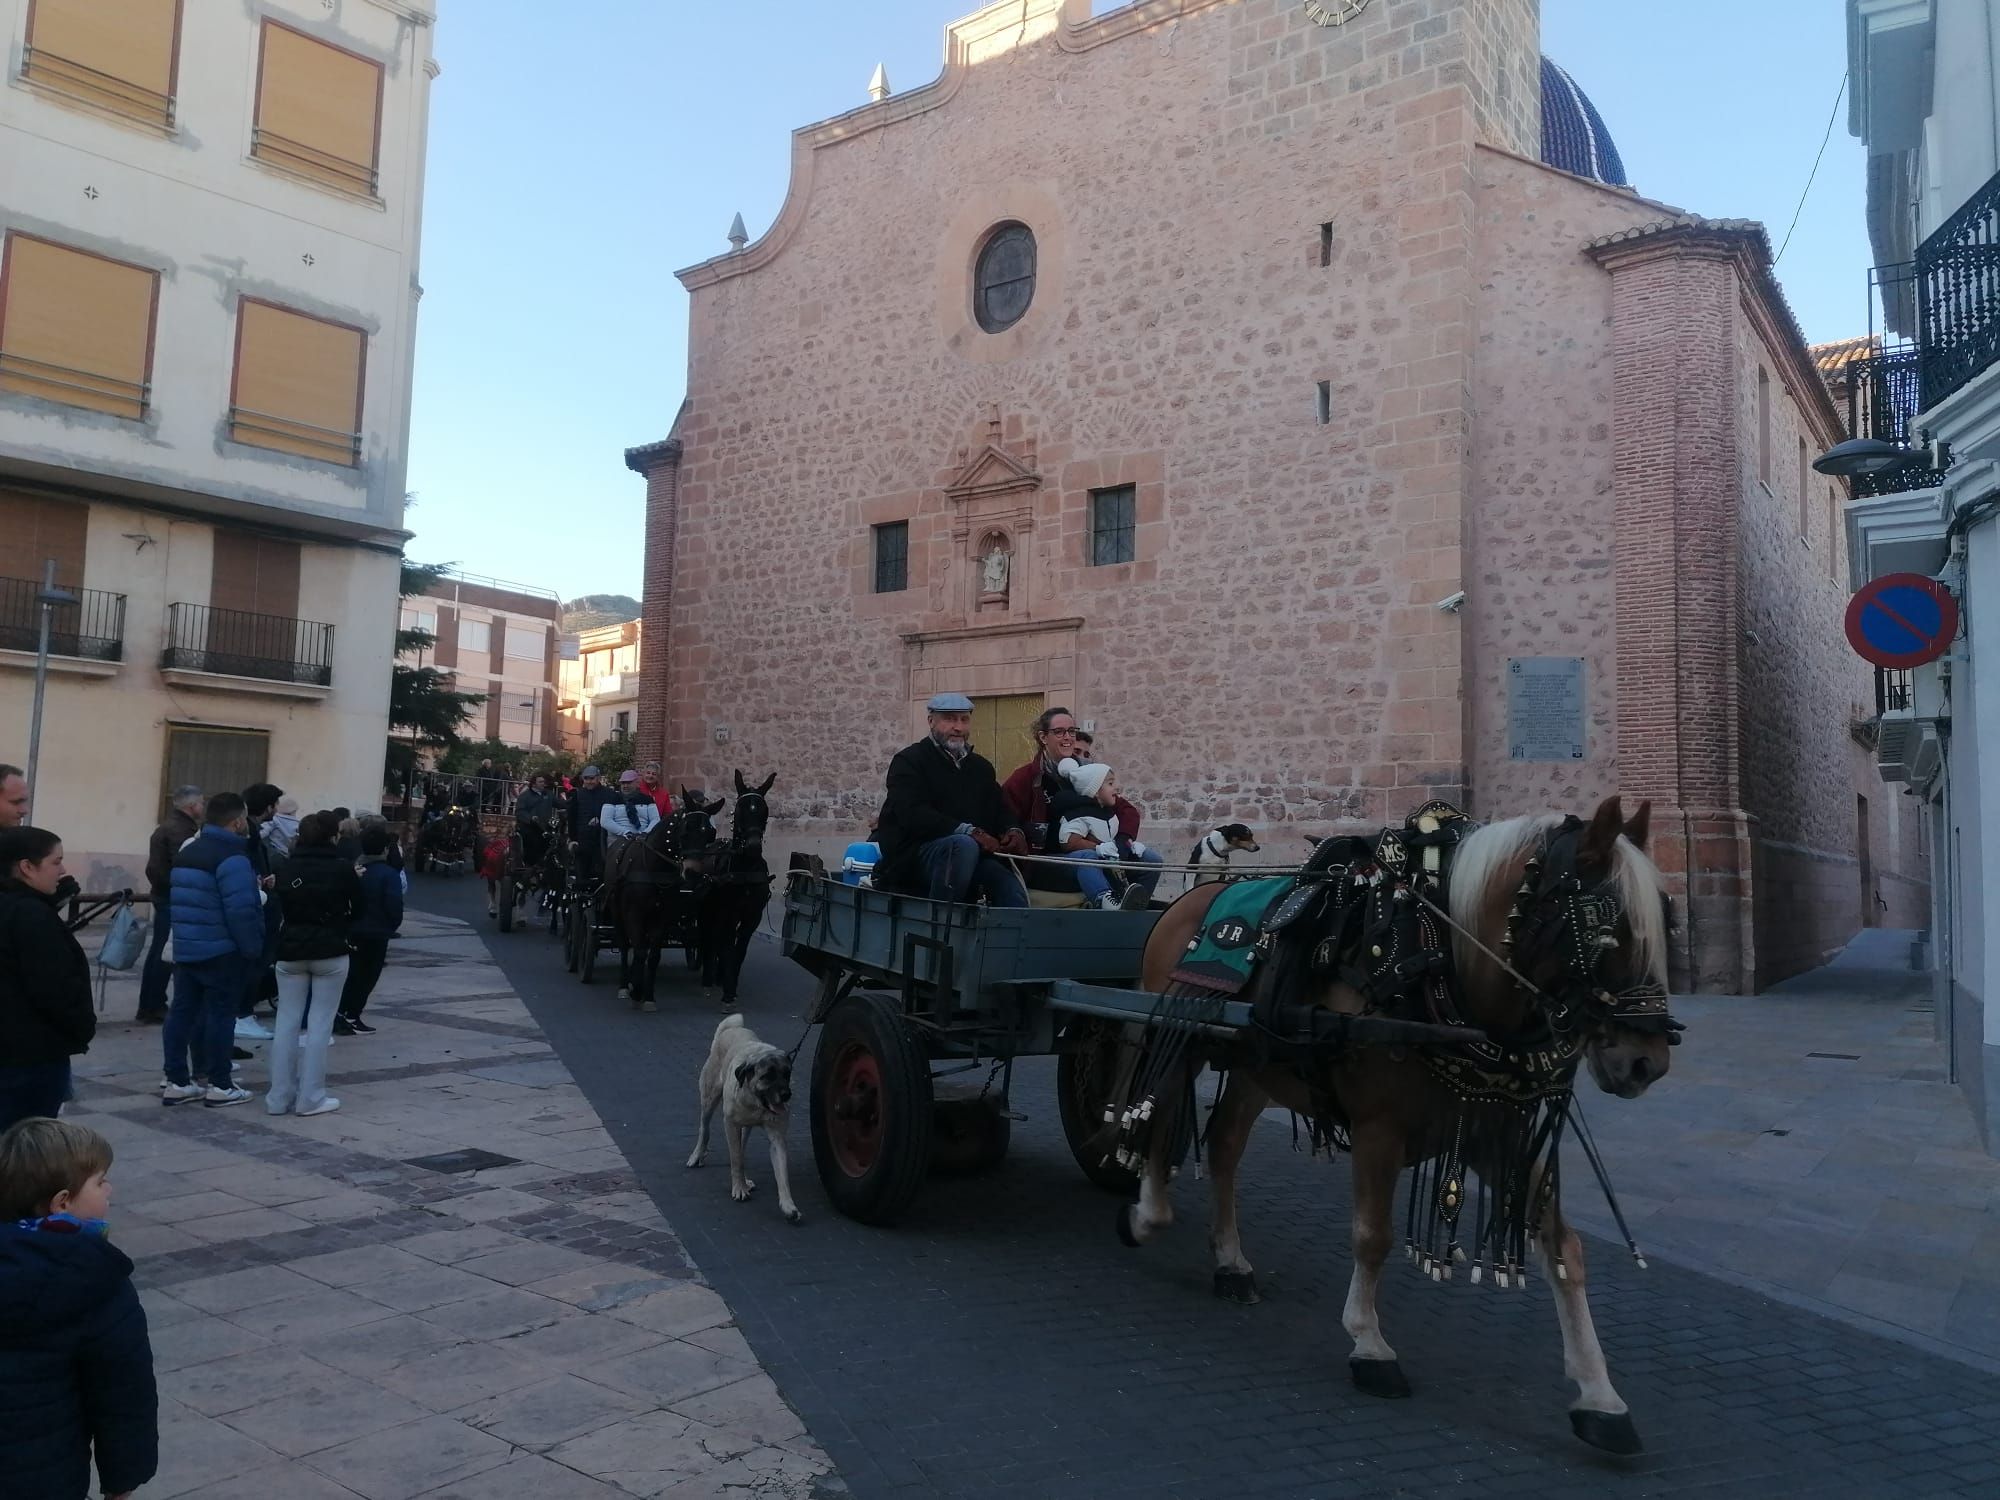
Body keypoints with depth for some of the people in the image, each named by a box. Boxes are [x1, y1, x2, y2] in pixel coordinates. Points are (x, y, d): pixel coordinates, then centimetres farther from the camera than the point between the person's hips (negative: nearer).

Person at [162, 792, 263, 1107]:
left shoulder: (187, 852, 14)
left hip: (186, 947, 9)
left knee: (182, 1011, 10)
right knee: (220, 1014, -2)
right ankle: (219, 1085, 3)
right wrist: (254, 949, -14)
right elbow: (242, 911, -22)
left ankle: (176, 1081, 15)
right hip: (221, 951, -9)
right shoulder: (232, 857, -17)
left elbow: (178, 902, 20)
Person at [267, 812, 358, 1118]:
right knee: (319, 1024, 1)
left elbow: (282, 906, 10)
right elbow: (358, 908, 1)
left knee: (287, 1022, 8)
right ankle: (311, 1098, 2)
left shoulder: (287, 867, 1)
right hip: (330, 952, -4)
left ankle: (279, 1097, 10)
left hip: (291, 950, 4)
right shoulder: (342, 869, -10)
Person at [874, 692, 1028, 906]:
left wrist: (1013, 831, -6)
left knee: (1014, 894, -21)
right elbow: (913, 814, -16)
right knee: (963, 845, -36)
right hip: (914, 854, -5)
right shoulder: (909, 761, 0)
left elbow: (1000, 810, 21)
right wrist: (968, 831, -26)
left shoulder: (981, 767, 23)